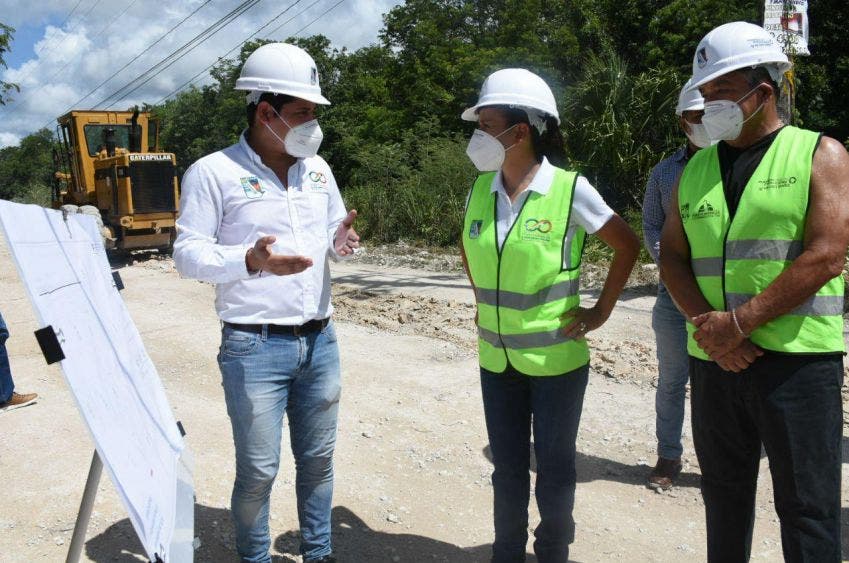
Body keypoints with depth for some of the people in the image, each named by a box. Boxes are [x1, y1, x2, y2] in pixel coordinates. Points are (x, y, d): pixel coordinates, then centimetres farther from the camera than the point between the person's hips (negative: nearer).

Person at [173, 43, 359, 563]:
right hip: (254, 347, -5)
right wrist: (250, 260, -27)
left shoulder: (318, 169, 10)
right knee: (259, 470, 5)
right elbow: (188, 253, -10)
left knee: (318, 458, 16)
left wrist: (341, 238, -6)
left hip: (320, 341, 5)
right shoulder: (213, 172, -7)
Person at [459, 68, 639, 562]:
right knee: (507, 467, 16)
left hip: (556, 358, -4)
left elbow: (627, 245, -6)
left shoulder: (569, 189, -14)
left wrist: (602, 310, -6)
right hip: (496, 357, 4)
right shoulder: (481, 191, 0)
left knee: (554, 466, 11)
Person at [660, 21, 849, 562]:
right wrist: (710, 328, -9)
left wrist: (739, 322, -17)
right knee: (724, 492, 16)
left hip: (797, 357, -4)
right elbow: (673, 258, 7)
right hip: (715, 358, 5)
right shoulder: (695, 170, 12)